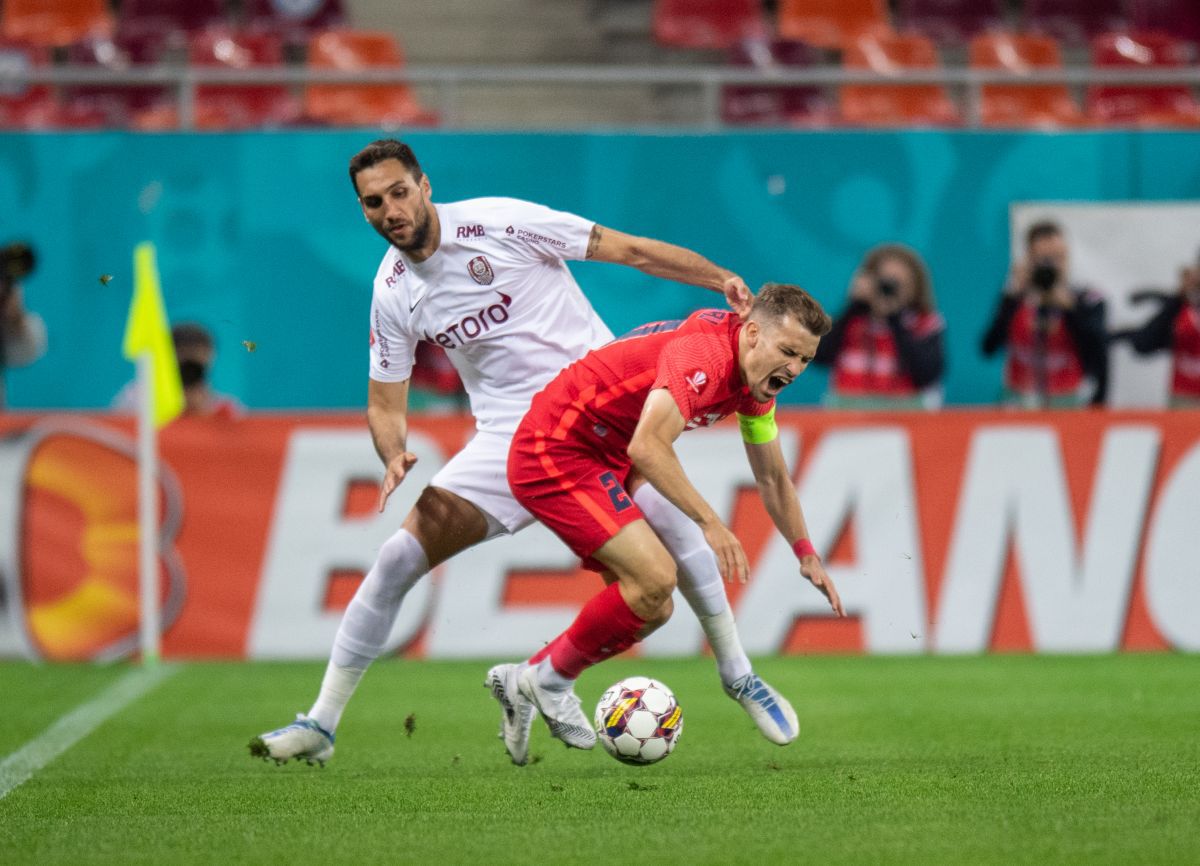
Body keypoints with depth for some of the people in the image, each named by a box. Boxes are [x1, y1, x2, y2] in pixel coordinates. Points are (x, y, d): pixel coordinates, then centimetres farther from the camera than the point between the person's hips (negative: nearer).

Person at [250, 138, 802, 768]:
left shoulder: (498, 223, -10)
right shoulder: (393, 292, 2)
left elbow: (627, 250, -6)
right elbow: (385, 403, 11)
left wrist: (719, 279, -15)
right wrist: (394, 457, -12)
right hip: (508, 430, 3)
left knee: (665, 510, -30)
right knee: (398, 557, -8)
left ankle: (738, 676, -12)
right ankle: (320, 725, 2)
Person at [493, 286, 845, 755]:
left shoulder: (756, 380, 3)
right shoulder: (704, 354, -27)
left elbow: (772, 478, 18)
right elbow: (647, 447, -40)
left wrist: (807, 556, 15)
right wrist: (710, 522, -43)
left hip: (605, 461, 10)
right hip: (554, 452, -10)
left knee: (652, 609, 9)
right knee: (655, 576, -21)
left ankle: (524, 681, 21)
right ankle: (551, 680, -2)